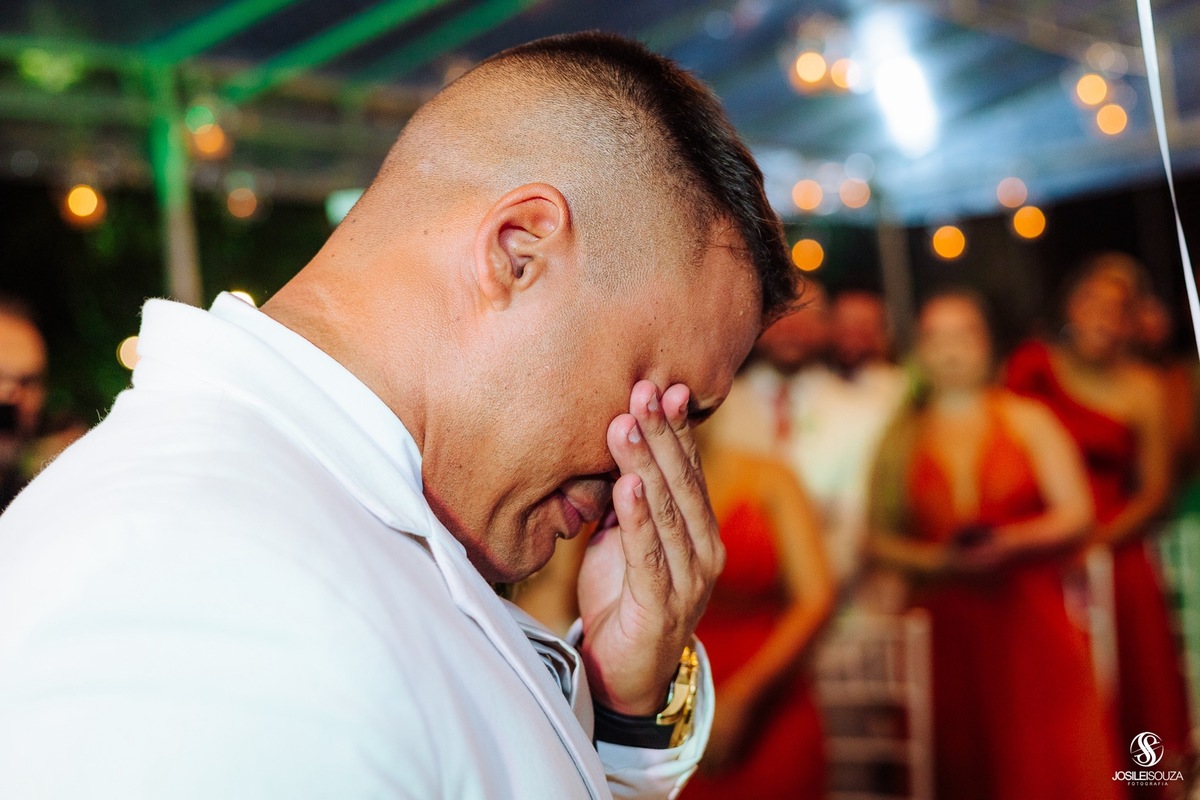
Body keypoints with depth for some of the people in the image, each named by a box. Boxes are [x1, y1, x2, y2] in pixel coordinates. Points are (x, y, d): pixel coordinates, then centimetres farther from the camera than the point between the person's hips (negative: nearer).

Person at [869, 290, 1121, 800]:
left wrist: (1009, 543, -14)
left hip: (1031, 620, -1)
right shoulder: (902, 438, 12)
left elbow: (1075, 514, 3)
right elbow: (882, 539, 6)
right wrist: (938, 560, -12)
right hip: (947, 625, 1)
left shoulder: (1028, 420, 10)